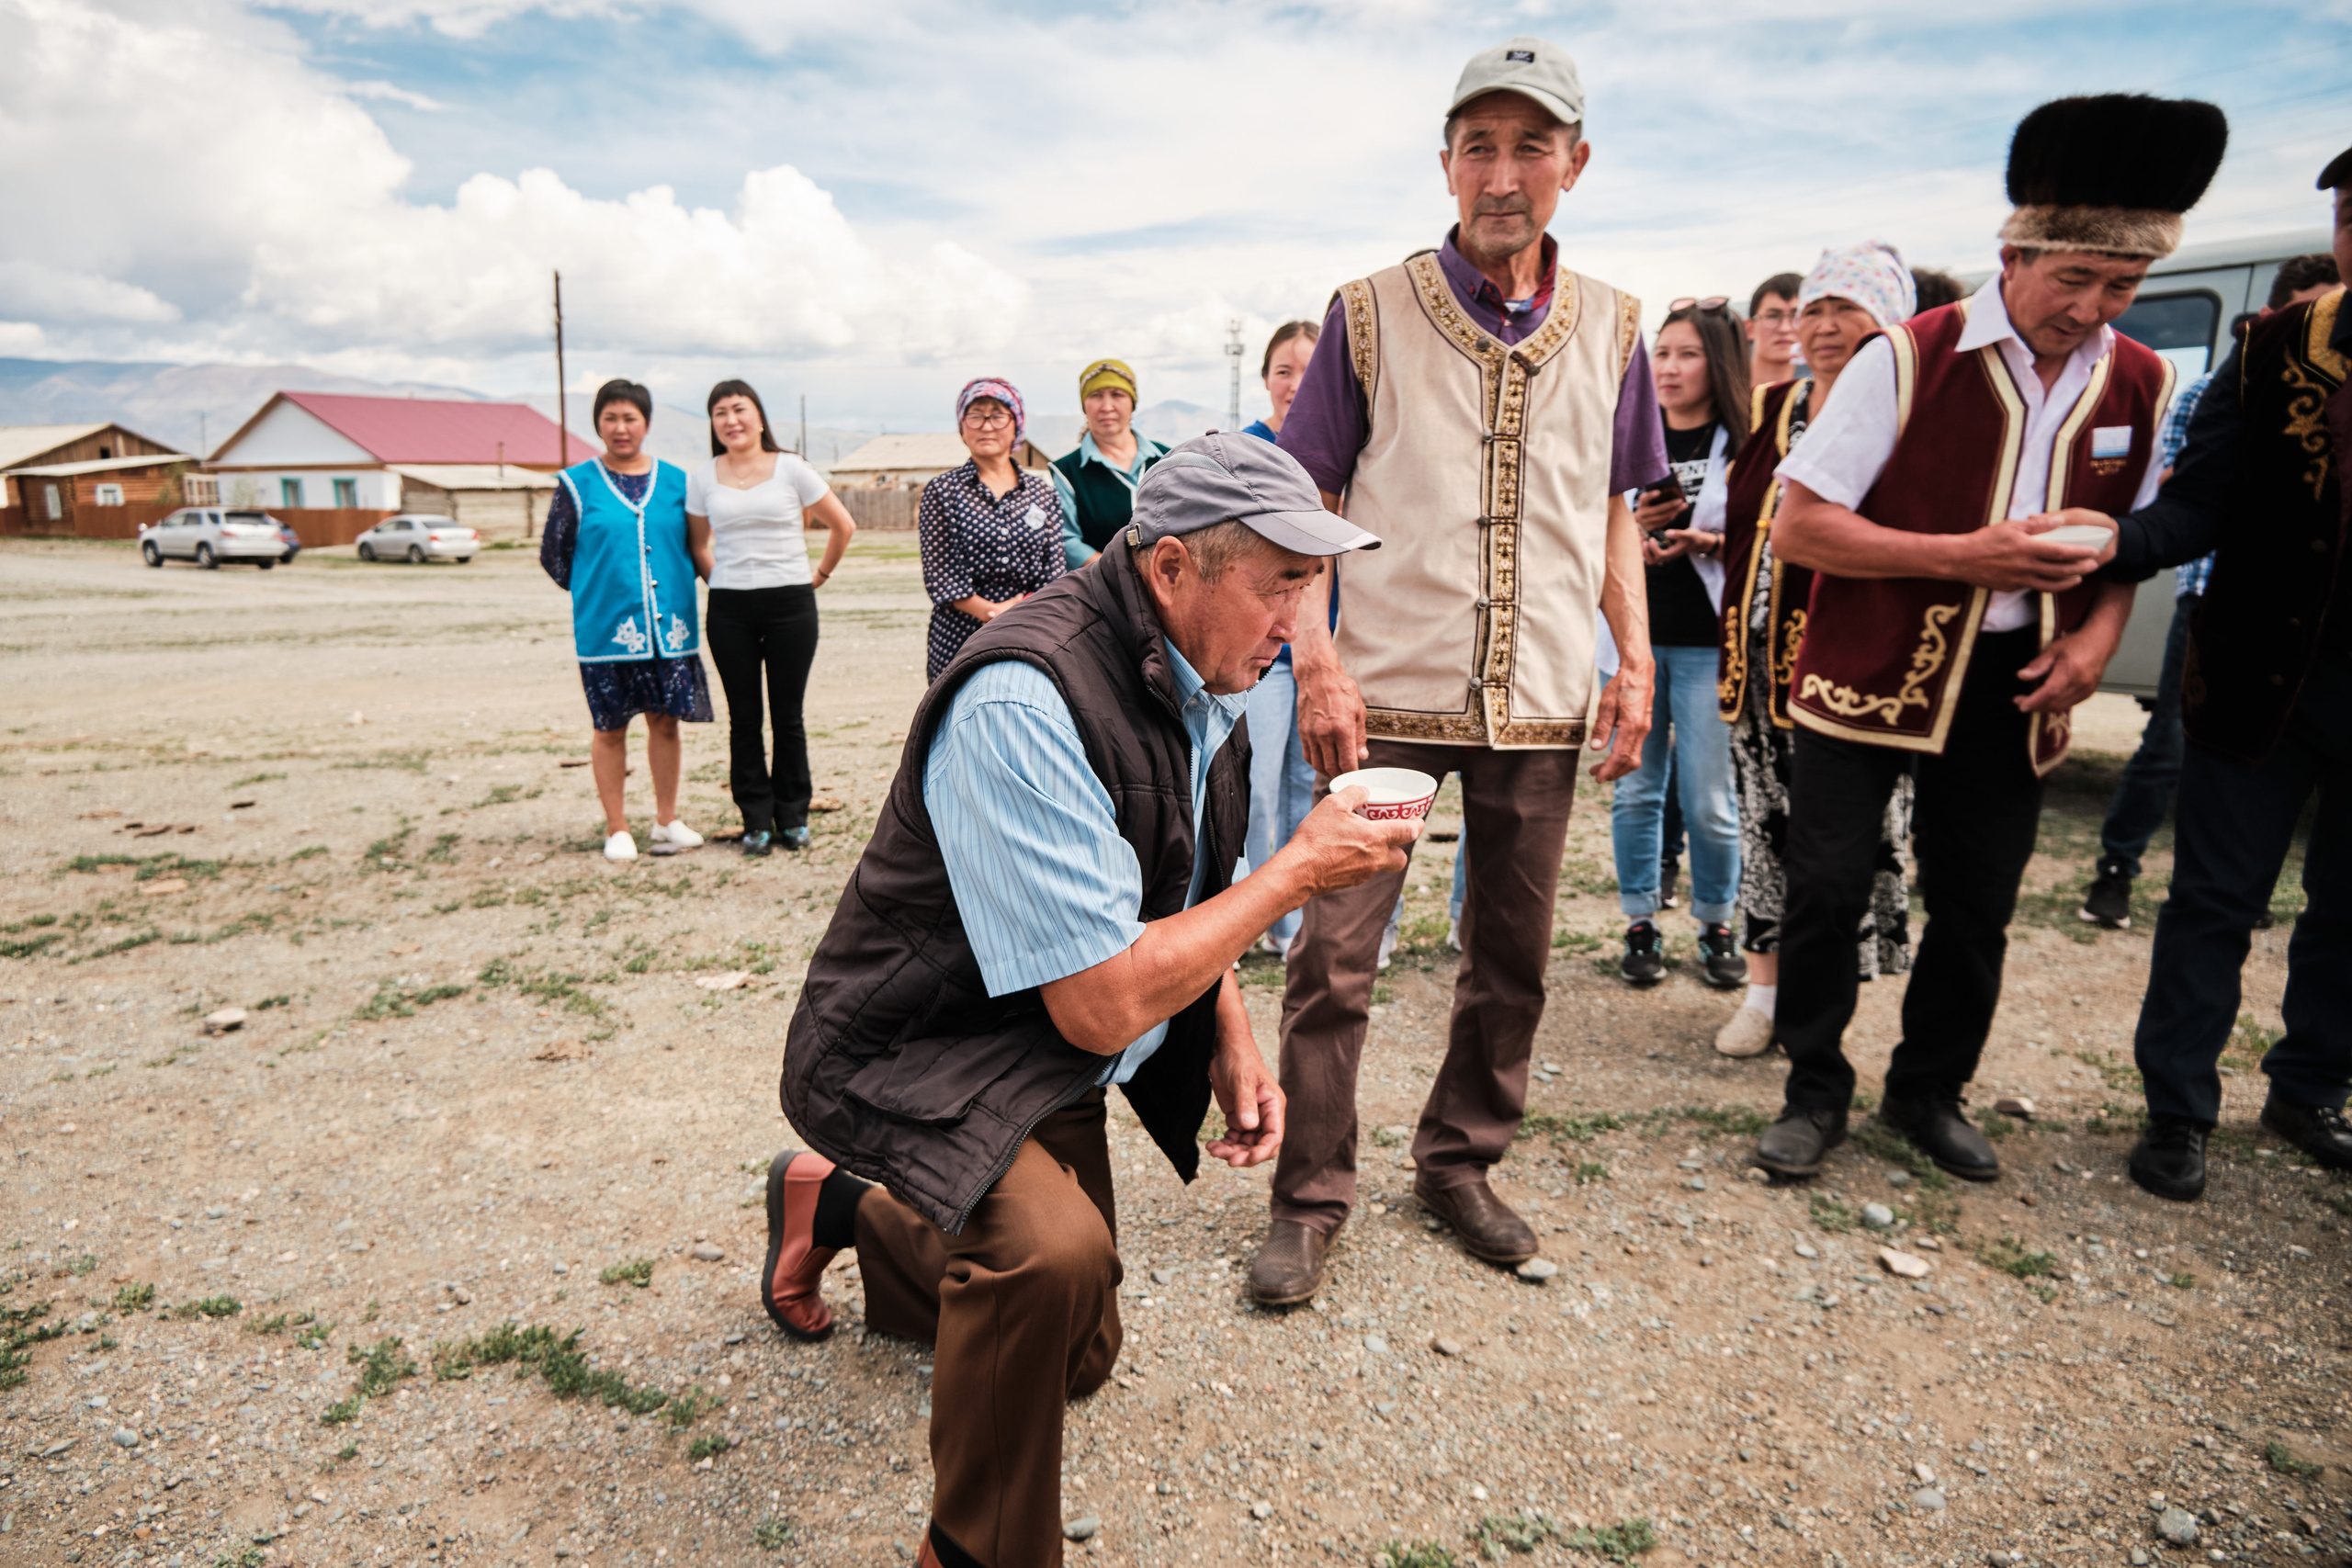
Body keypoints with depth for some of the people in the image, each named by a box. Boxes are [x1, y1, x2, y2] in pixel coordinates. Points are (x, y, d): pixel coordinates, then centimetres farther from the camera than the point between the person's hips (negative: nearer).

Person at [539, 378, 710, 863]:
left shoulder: (676, 481, 7)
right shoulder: (577, 483, 1)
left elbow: (696, 546, 15)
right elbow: (553, 555, 6)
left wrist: (671, 589, 6)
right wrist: (595, 592, 6)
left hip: (669, 624, 2)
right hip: (605, 629, -2)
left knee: (665, 720, 7)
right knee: (610, 728, 5)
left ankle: (666, 820, 19)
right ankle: (616, 828, 16)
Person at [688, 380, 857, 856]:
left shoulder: (791, 469, 1)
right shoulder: (702, 479, 6)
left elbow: (843, 526, 7)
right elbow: (698, 544, 19)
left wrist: (820, 575, 6)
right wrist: (719, 581, 8)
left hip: (790, 604, -2)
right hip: (730, 608, 2)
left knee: (788, 714, 3)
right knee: (743, 718, 4)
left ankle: (792, 817, 14)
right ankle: (756, 821, 13)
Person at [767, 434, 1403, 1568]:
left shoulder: (1201, 678, -2)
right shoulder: (1023, 702, -31)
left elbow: (1185, 892, 14)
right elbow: (1101, 1006, -32)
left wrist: (1232, 1041, 0)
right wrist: (1300, 872, -24)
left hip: (1052, 1067, 9)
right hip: (919, 1051, -8)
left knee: (1074, 1357, 22)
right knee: (1050, 1249, -38)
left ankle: (836, 1202, 43)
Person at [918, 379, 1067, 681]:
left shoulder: (1042, 493, 12)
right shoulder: (942, 492, 4)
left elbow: (1054, 572, 8)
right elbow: (938, 576, -2)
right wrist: (990, 611, -14)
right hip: (959, 640, -2)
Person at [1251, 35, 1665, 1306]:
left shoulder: (1610, 330, 9)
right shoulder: (1369, 315, 0)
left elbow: (1612, 512, 16)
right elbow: (1306, 507, 0)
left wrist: (1637, 659, 6)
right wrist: (1316, 661, -10)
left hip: (1541, 701, 4)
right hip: (1387, 694, -3)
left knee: (1511, 957, 12)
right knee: (1333, 953, -3)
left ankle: (1459, 1162, 31)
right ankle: (1310, 1196, 14)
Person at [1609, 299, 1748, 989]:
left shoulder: (1744, 445, 2)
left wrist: (1705, 542, -16)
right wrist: (1633, 528, -9)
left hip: (1708, 641, -2)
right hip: (1632, 631, 2)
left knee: (1709, 798, -1)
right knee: (1636, 789, 6)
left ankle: (1717, 925, 19)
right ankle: (1641, 926, 19)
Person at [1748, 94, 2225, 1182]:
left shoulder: (2139, 384, 5)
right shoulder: (1907, 360, -12)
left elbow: (2129, 539, 17)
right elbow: (1797, 527, -14)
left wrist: (2097, 636, -4)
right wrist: (1964, 556, -21)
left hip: (2013, 686, 5)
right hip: (1871, 671, -4)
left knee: (1976, 905, 11)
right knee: (1827, 888, -3)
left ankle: (1929, 1094, 31)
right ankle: (1815, 1094, 17)